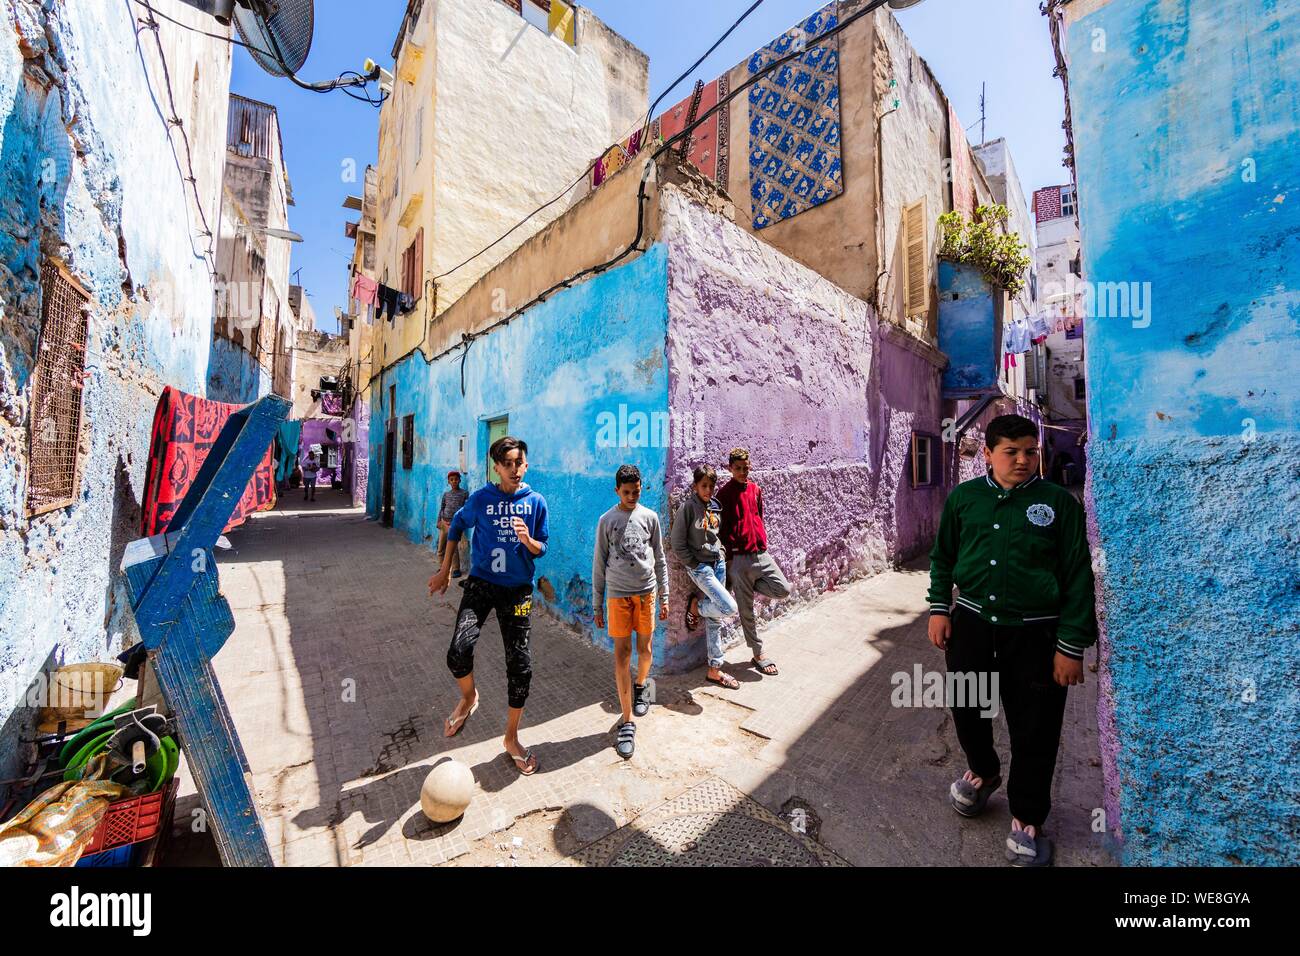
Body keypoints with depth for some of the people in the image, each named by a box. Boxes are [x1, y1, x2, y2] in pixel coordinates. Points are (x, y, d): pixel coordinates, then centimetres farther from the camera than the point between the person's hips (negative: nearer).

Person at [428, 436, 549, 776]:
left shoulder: (536, 502, -3)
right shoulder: (480, 498, -4)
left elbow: (541, 549, 3)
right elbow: (457, 525, 12)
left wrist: (528, 540, -20)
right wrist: (445, 569, 11)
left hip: (518, 589, 1)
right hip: (480, 583, 0)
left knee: (519, 665, 5)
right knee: (459, 652, -20)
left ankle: (512, 738, 27)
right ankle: (469, 697, 18)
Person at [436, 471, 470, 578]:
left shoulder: (464, 493, -1)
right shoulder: (446, 494, 11)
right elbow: (441, 509, 15)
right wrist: (439, 521, 8)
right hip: (444, 523, 5)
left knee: (453, 547, -6)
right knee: (441, 548, 9)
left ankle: (456, 569, 6)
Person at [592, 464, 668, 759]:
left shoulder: (650, 517, 3)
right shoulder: (606, 520, 1)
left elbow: (659, 559, 8)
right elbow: (599, 564, 4)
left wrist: (664, 596, 6)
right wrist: (597, 605, 4)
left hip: (646, 592, 1)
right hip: (618, 595, -1)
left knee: (645, 649, 11)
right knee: (621, 654, -1)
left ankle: (641, 685, 43)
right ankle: (627, 723, 10)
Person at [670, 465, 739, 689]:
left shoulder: (715, 506, 6)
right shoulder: (687, 506, -13)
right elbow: (677, 544, -13)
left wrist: (721, 552, 8)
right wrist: (695, 566, -11)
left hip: (718, 563, 6)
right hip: (699, 566, -6)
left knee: (715, 619, 10)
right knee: (729, 608, -17)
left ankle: (715, 670, 22)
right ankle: (696, 606, 13)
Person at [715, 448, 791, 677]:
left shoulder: (755, 489, 10)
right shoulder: (724, 494, -7)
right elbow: (723, 529, -7)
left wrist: (763, 543, 15)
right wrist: (728, 559, -8)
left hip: (761, 553, 5)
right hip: (739, 558, -5)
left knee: (783, 590, -5)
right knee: (746, 609, 5)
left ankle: (749, 585, 17)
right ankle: (758, 654, 20)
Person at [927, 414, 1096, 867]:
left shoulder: (1059, 502, -5)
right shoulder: (963, 497, 1)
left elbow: (1078, 576, -4)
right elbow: (942, 556, 10)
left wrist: (1071, 645, -6)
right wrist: (939, 608, 3)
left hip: (1034, 634, -2)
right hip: (970, 624, 2)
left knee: (1034, 731, 10)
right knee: (966, 709, 16)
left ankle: (1027, 820, 34)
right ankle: (983, 771, 48)